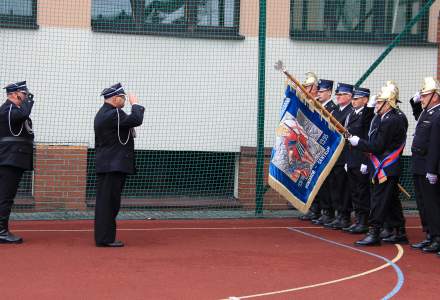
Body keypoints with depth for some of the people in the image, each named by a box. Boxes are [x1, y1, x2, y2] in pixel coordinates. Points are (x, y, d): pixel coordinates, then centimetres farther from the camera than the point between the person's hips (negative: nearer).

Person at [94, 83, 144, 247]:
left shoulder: (101, 114, 18)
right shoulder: (113, 114, -15)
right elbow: (136, 120, -24)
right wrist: (135, 104, -7)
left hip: (104, 165, 10)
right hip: (115, 166, -10)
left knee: (104, 202, 12)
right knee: (109, 202, -8)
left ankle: (103, 237, 16)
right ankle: (105, 238, -6)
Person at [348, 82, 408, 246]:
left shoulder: (390, 121, -20)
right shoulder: (398, 117, 11)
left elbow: (377, 146, -20)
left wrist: (358, 142, -10)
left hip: (385, 169, -10)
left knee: (378, 200, -6)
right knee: (392, 200, 15)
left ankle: (374, 233, -3)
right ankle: (400, 232, 22)